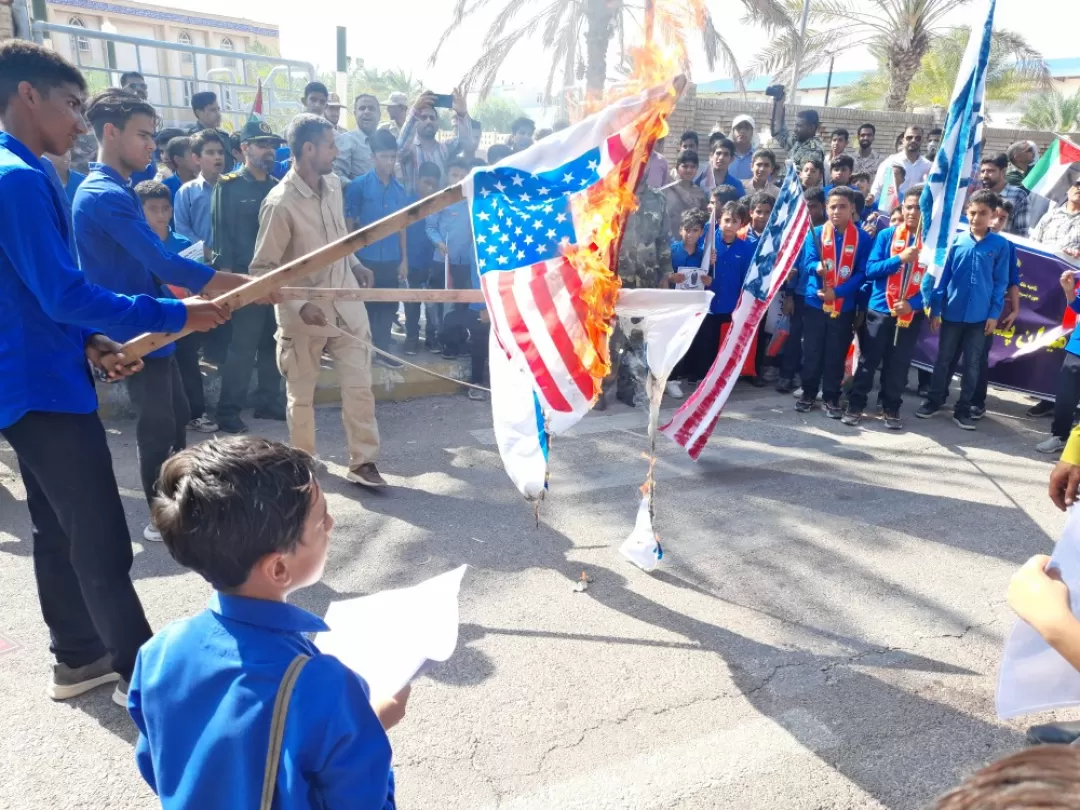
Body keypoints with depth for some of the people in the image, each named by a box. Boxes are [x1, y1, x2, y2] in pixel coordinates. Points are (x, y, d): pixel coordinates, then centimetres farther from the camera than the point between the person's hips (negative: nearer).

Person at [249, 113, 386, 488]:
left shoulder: (334, 184, 2)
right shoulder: (280, 204, -19)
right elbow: (262, 268, -16)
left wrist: (355, 264, 7)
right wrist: (300, 305, -24)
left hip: (346, 305, 5)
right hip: (303, 314, -5)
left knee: (359, 386, 4)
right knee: (301, 395, 11)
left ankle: (362, 462, 16)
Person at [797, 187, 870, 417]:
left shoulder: (862, 238, -2)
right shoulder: (816, 234, -1)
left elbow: (862, 273, -5)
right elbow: (808, 263, -9)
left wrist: (837, 292, -16)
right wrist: (817, 267, -33)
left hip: (844, 305, 0)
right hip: (815, 302, 0)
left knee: (836, 354, 6)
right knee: (812, 351, 8)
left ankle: (831, 398, 18)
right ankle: (808, 393, 22)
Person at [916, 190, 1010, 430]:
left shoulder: (1000, 245, -3)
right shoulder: (955, 240, -3)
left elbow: (1000, 282, 0)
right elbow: (942, 276, 0)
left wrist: (994, 313, -4)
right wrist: (935, 309, -2)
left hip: (980, 316, 0)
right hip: (952, 312, 0)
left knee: (972, 364, 8)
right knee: (944, 359, 12)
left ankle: (963, 409, 18)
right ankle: (934, 400, 26)